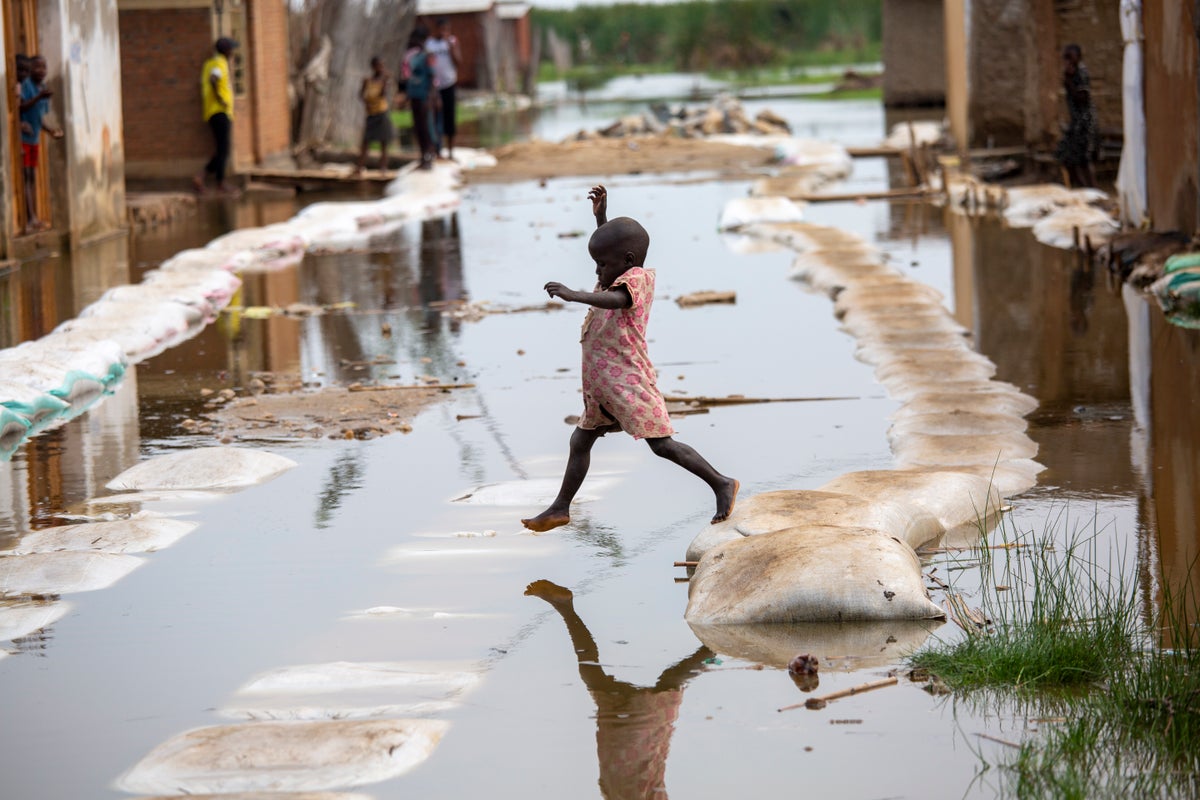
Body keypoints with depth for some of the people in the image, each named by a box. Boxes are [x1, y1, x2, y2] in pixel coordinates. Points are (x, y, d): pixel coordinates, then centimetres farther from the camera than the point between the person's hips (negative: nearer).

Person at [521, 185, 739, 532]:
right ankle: (561, 507, 23)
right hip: (601, 385, 11)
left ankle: (722, 484, -5)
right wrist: (601, 215, 23)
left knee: (662, 444, -10)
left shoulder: (637, 278, -17)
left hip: (628, 382, -11)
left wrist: (574, 295, -50)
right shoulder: (623, 275, 11)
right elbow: (611, 247, 33)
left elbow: (615, 300, -40)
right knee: (580, 440, 15)